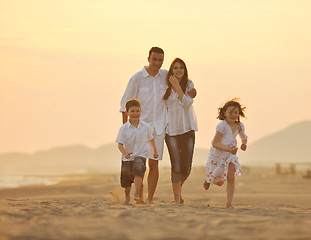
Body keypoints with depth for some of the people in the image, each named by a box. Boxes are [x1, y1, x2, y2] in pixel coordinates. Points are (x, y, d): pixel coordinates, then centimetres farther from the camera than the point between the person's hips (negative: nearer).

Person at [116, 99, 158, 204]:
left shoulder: (145, 126, -5)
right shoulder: (124, 128, -12)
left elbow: (150, 139, 14)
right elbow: (120, 144, -12)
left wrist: (155, 151, 28)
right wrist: (124, 153, -33)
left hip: (141, 155, -1)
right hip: (127, 157, 1)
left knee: (138, 169, -32)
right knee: (126, 180, 13)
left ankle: (138, 195, -33)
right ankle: (127, 197, 40)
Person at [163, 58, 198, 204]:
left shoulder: (189, 85, 4)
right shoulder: (166, 87, 4)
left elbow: (187, 103, -11)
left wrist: (177, 86, -15)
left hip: (187, 128, 1)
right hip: (171, 130, -1)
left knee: (186, 167, 2)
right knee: (176, 166, -9)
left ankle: (178, 190, 31)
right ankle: (177, 198, 0)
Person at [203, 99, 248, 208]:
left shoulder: (239, 126, -9)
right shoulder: (222, 126, -27)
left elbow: (243, 137, 13)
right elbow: (215, 143, -28)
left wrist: (244, 143, -11)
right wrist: (228, 149, -41)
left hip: (230, 155, 4)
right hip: (217, 154, -4)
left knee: (231, 177, -15)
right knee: (219, 182, 12)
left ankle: (229, 203, -6)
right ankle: (208, 179, 50)